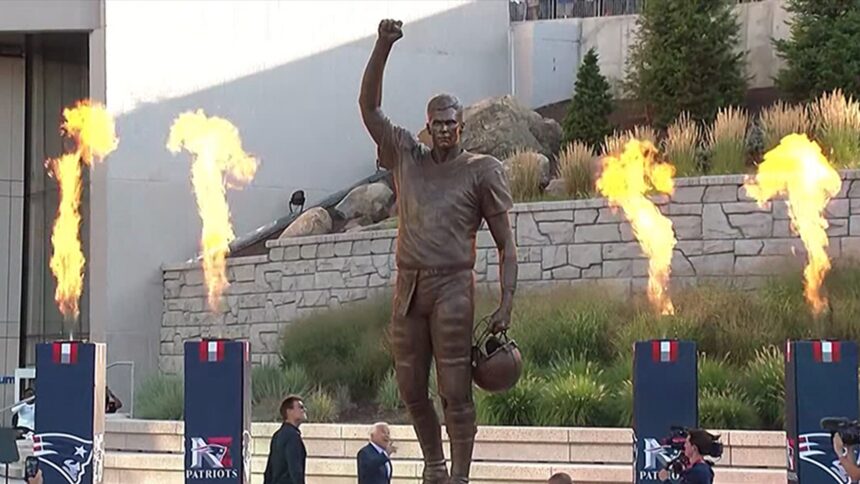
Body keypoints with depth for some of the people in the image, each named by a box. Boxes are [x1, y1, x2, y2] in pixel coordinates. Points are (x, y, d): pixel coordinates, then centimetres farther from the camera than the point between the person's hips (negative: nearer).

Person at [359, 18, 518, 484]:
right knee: (410, 390, 9)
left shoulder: (480, 171, 3)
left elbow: (505, 242, 3)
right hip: (408, 287, 4)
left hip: (453, 287, -4)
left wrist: (506, 302, -8)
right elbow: (368, 106, 7)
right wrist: (383, 46, -6)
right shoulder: (407, 158, 13)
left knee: (455, 392, -7)